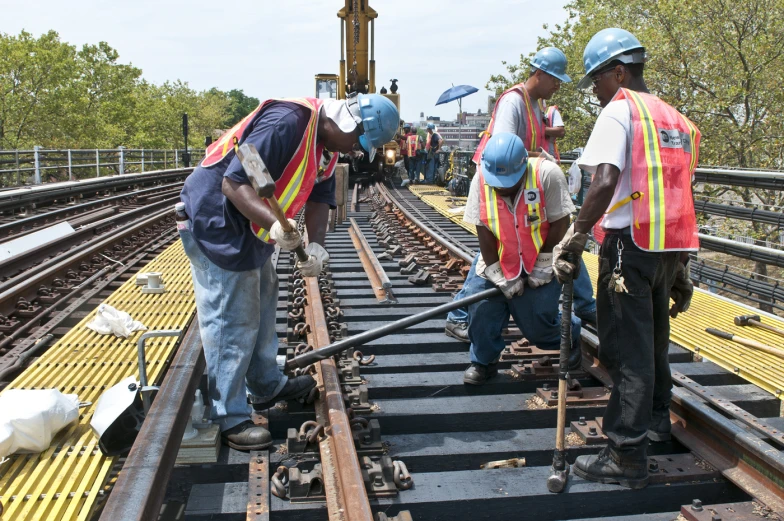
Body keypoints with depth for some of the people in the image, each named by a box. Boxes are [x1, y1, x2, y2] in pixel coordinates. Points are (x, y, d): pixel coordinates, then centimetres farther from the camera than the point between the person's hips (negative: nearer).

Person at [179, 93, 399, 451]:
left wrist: (316, 245, -13)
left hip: (245, 227, 11)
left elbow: (320, 198, 4)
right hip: (214, 222, -11)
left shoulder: (326, 143, 5)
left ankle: (267, 386, 38)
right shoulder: (287, 123, -27)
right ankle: (229, 419, 5)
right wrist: (274, 224, -43)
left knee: (262, 304, 21)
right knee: (232, 322, -6)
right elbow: (234, 182, -31)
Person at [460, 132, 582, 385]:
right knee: (480, 298, -13)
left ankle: (570, 335, 33)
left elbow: (560, 222, -17)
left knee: (537, 323, -3)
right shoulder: (481, 179, -17)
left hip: (541, 260, -2)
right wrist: (500, 276, -14)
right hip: (498, 258, 3)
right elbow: (483, 230, -14)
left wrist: (544, 266, -13)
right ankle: (483, 361, 11)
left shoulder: (547, 174, -24)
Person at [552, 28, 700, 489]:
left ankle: (627, 457, 0)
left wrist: (576, 236, -19)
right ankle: (656, 419, 41)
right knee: (654, 337, 23)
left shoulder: (619, 110, -5)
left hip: (631, 241, -8)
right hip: (671, 245, 8)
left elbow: (606, 181, -21)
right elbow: (681, 192, 19)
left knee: (627, 347, -4)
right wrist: (680, 267, 23)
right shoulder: (677, 119, 18)